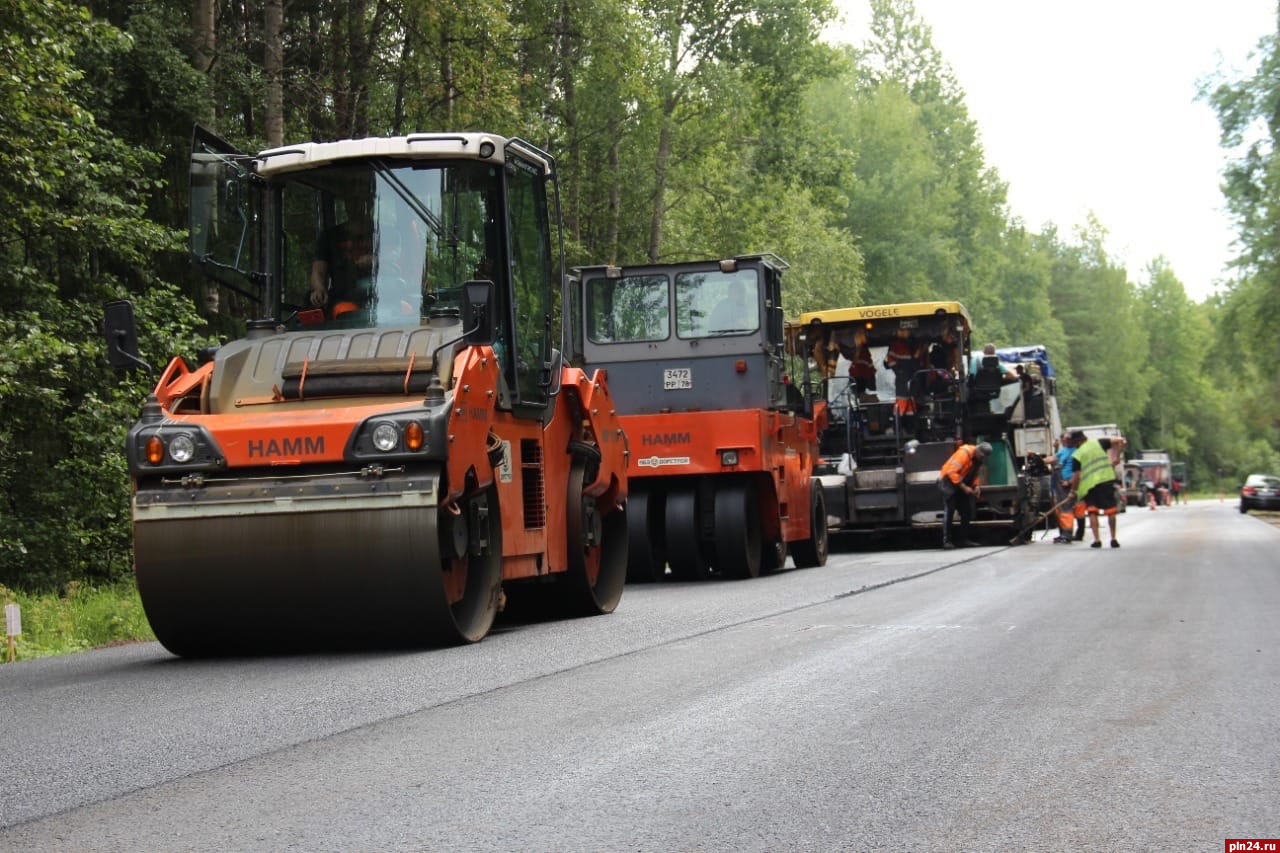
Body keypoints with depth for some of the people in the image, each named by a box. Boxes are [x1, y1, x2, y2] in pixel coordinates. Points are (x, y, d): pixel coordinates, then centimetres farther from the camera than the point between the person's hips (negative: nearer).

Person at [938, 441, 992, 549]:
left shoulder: (978, 458, 2)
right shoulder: (964, 453, -25)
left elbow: (974, 474, 13)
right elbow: (951, 472, -27)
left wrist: (976, 486, -7)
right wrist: (964, 487, -27)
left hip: (962, 485, 9)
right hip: (949, 482, -9)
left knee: (967, 512, 5)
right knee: (948, 511, -13)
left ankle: (964, 539, 11)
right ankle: (946, 540, -14)